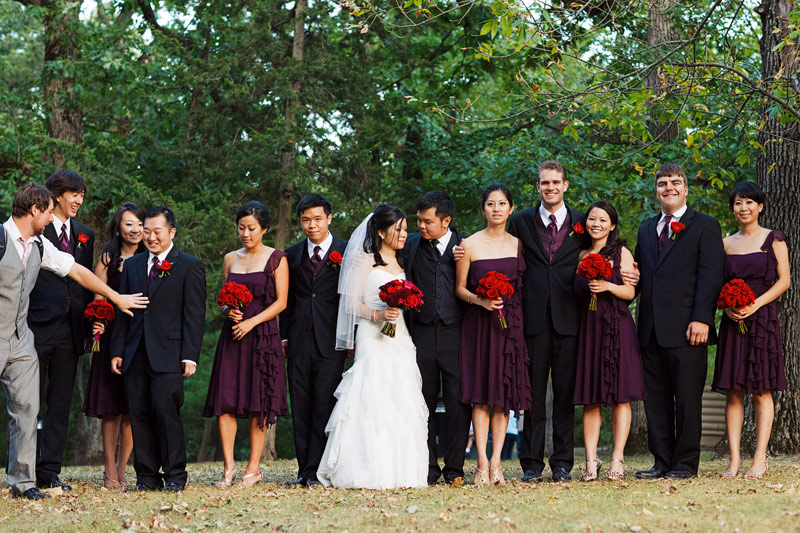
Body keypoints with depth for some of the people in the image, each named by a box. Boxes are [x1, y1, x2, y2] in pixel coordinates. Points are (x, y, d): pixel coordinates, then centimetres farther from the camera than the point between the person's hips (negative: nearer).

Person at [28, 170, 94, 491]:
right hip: (38, 327, -6)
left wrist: (90, 322, 6)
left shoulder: (84, 235, 15)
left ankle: (49, 473, 11)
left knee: (60, 404, 7)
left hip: (69, 330, 6)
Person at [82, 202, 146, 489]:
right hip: (112, 337, -2)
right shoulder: (107, 260, 5)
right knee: (111, 406, -2)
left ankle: (121, 470, 9)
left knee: (133, 407, 1)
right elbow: (98, 300, 0)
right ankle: (110, 472, 1)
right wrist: (97, 324, -19)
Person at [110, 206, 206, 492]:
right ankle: (147, 476, 9)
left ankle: (175, 475, -2)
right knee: (139, 414, 2)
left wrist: (190, 355, -10)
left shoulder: (190, 266, 2)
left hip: (168, 354, -5)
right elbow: (122, 311, 17)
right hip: (136, 354, 5)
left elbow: (194, 315, -3)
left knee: (165, 410, -12)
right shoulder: (132, 265, 16)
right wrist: (117, 350, 8)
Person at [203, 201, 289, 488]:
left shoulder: (276, 259, 2)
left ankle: (253, 467, 2)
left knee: (258, 404, -3)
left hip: (263, 336, -4)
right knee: (225, 400, -5)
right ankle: (229, 466, 1)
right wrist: (228, 312, -5)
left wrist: (252, 321, -14)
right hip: (232, 336, 4)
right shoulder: (230, 259, 14)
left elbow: (281, 302, -3)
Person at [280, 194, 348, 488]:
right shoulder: (292, 254, 13)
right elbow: (287, 299, 17)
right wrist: (284, 336, 10)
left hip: (330, 342, -4)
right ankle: (304, 471, 9)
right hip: (299, 342, 4)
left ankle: (316, 472, -4)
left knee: (324, 406, -6)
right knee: (300, 408, 4)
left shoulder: (347, 252, 2)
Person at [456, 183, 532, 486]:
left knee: (504, 395, -1)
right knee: (481, 395, -5)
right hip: (478, 324, -2)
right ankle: (482, 464, -4)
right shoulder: (470, 245, 2)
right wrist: (479, 300, -14)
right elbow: (460, 288, 3)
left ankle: (496, 462, 1)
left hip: (511, 324, 2)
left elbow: (525, 286, 12)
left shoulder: (519, 244, 9)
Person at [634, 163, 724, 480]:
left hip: (686, 328, -6)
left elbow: (710, 276, -6)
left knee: (687, 399, -2)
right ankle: (662, 462, 14)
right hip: (651, 331, 6)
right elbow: (637, 274, 22)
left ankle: (686, 463, 3)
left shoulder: (705, 227, 2)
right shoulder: (646, 230, 20)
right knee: (656, 399, 8)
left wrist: (701, 319, -15)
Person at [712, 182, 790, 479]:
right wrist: (726, 306, -6)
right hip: (733, 321, 4)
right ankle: (734, 459, -1)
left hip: (763, 319, -3)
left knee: (761, 390, -5)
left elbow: (784, 280, -3)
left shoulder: (773, 240, 2)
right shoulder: (726, 244, 13)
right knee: (733, 392, -1)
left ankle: (760, 459, -4)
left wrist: (756, 304, -14)